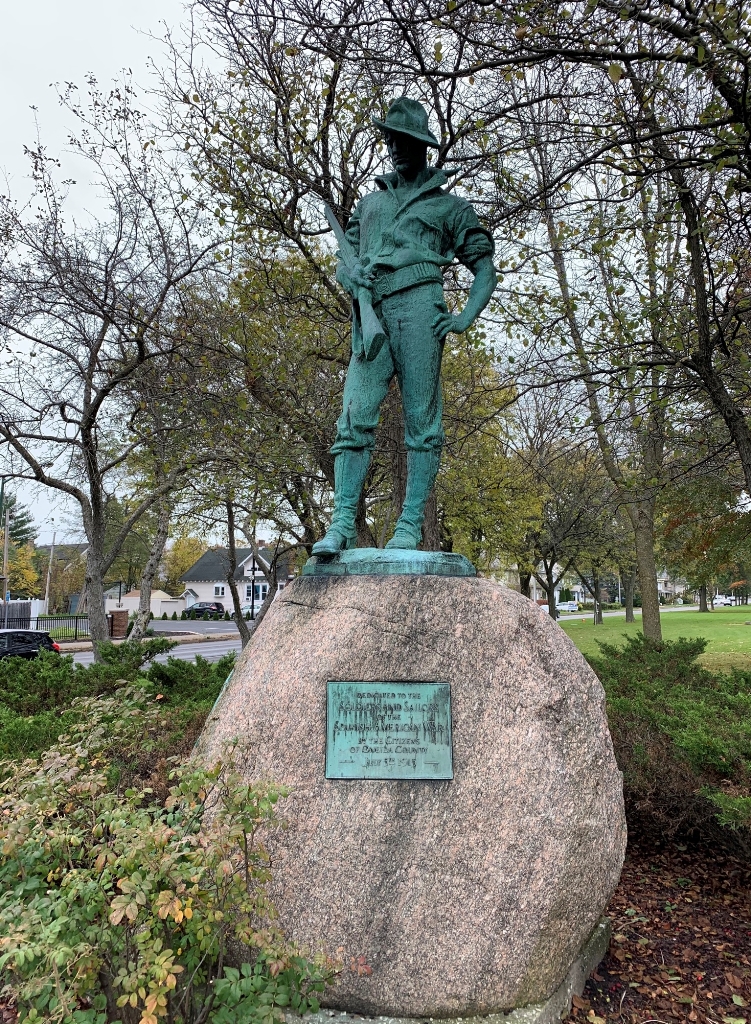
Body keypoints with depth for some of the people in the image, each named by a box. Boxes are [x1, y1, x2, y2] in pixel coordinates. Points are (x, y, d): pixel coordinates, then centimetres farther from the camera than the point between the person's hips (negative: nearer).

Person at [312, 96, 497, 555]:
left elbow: (486, 269, 14)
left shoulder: (450, 205, 18)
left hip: (418, 309, -4)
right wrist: (349, 276, 2)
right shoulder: (371, 201, 30)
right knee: (355, 418, -9)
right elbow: (344, 260, 27)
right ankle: (343, 522, -12)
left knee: (421, 422, -8)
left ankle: (410, 527, -8)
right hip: (371, 317, 4)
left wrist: (465, 319, -3)